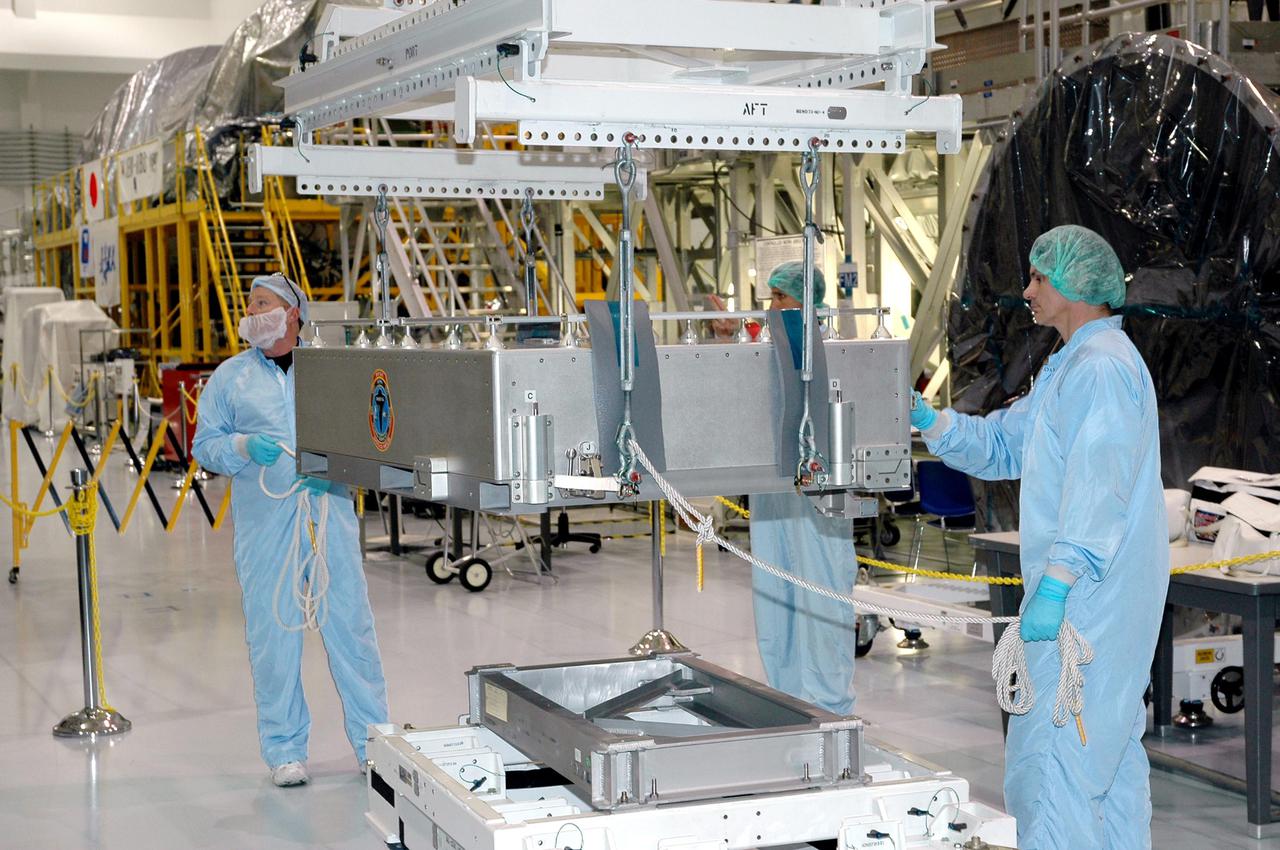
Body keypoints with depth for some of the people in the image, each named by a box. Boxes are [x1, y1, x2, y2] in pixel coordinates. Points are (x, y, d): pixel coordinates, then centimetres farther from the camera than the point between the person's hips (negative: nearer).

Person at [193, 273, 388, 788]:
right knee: (272, 632, 2)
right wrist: (244, 447, -11)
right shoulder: (230, 377, 11)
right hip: (263, 522, 0)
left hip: (329, 513, 0)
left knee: (351, 624, 2)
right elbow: (204, 445, 8)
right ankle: (284, 750, 13)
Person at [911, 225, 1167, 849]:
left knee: (1049, 746, -11)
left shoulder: (1104, 367, -15)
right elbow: (1000, 444, 20)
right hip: (1097, 594, 11)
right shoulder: (1069, 368, 20)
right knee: (1111, 743, 15)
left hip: (1088, 590, -11)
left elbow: (1099, 489, -25)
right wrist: (927, 419, 4)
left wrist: (1054, 586, -29)